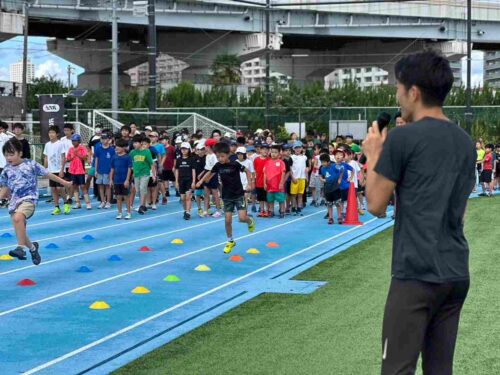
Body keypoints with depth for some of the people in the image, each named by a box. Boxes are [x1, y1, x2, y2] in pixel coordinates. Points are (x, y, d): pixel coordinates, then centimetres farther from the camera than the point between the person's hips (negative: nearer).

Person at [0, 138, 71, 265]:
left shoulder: (31, 164, -3)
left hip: (29, 198, -5)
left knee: (18, 217, -35)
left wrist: (64, 183, 11)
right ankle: (32, 247, 36)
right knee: (20, 232, 6)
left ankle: (21, 248, -31)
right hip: (14, 201, 5)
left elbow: (48, 174, 5)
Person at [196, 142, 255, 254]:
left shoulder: (234, 164, -16)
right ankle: (230, 241, 19)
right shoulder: (218, 166, -4)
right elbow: (210, 173, 15)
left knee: (242, 218, -13)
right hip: (227, 196, 3)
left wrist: (250, 184, -10)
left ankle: (250, 220, 23)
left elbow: (247, 171, -4)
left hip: (238, 195, -3)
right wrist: (201, 181, 4)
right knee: (228, 220, 2)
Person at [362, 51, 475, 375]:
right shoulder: (466, 143, 13)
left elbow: (376, 205, -4)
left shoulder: (402, 138, -9)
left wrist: (373, 156, 9)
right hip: (456, 273, 7)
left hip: (417, 274, -7)